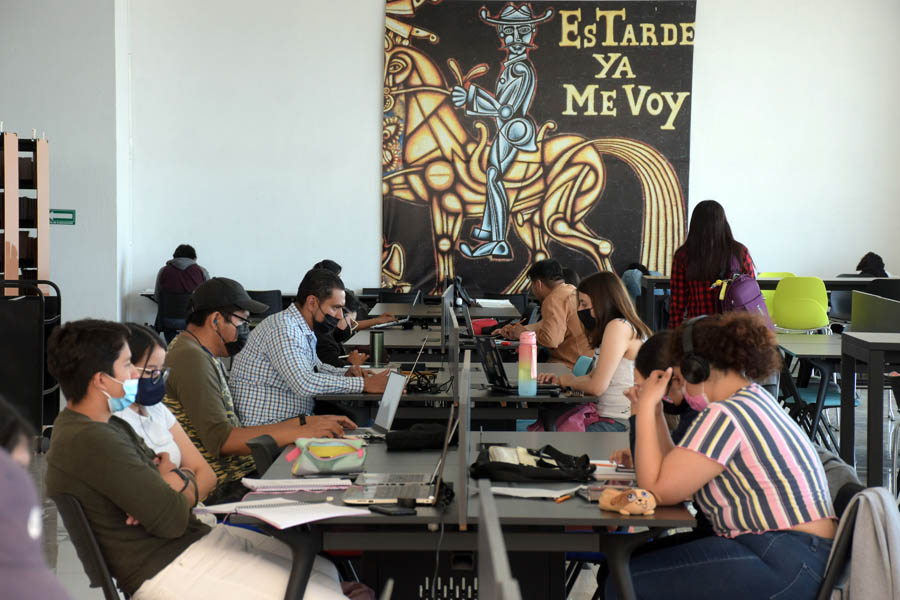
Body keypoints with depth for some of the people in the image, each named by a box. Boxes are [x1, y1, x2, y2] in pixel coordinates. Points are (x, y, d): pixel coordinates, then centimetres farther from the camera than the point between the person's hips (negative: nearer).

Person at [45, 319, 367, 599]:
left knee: (324, 572, 7)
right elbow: (174, 520, -21)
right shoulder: (90, 441, -20)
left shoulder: (111, 426, 14)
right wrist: (176, 477, 2)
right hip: (164, 569, -11)